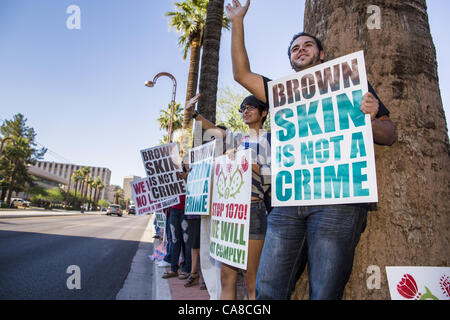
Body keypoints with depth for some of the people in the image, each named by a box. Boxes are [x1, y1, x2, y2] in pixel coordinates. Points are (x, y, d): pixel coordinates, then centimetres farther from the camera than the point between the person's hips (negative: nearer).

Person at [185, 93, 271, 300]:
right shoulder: (240, 139, 21)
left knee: (251, 281, -5)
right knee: (227, 277, 8)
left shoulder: (269, 139, 4)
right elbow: (214, 129, 23)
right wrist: (193, 113, 12)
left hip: (253, 209, -6)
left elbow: (273, 173, -6)